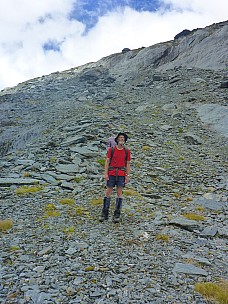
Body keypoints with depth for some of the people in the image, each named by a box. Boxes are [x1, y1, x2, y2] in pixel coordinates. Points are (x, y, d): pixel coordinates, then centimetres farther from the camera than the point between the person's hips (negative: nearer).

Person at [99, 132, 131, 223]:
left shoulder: (127, 151, 5)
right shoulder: (111, 149, 2)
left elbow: (127, 164, 6)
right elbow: (107, 162, 0)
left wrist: (128, 176, -2)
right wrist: (105, 174, -9)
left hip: (121, 175, 0)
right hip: (111, 174, 0)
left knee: (119, 193, -1)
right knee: (108, 192, 1)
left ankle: (117, 215, 6)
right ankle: (104, 214, 10)